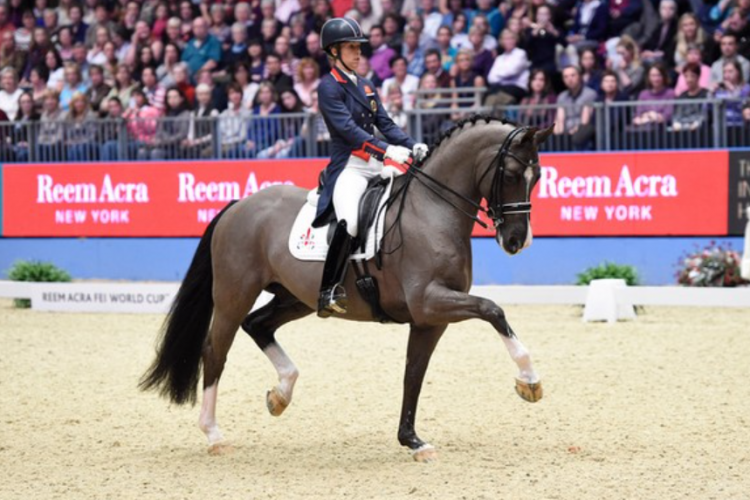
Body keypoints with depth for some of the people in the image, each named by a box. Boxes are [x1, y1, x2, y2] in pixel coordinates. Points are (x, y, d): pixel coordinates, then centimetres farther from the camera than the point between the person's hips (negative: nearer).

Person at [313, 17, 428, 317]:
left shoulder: (366, 86, 18)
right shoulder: (328, 87, -5)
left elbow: (385, 124, 14)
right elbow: (347, 128, -16)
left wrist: (412, 147, -4)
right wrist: (386, 150, -25)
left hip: (376, 166, 8)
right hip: (349, 166, -8)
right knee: (350, 222, -32)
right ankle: (328, 292, -29)